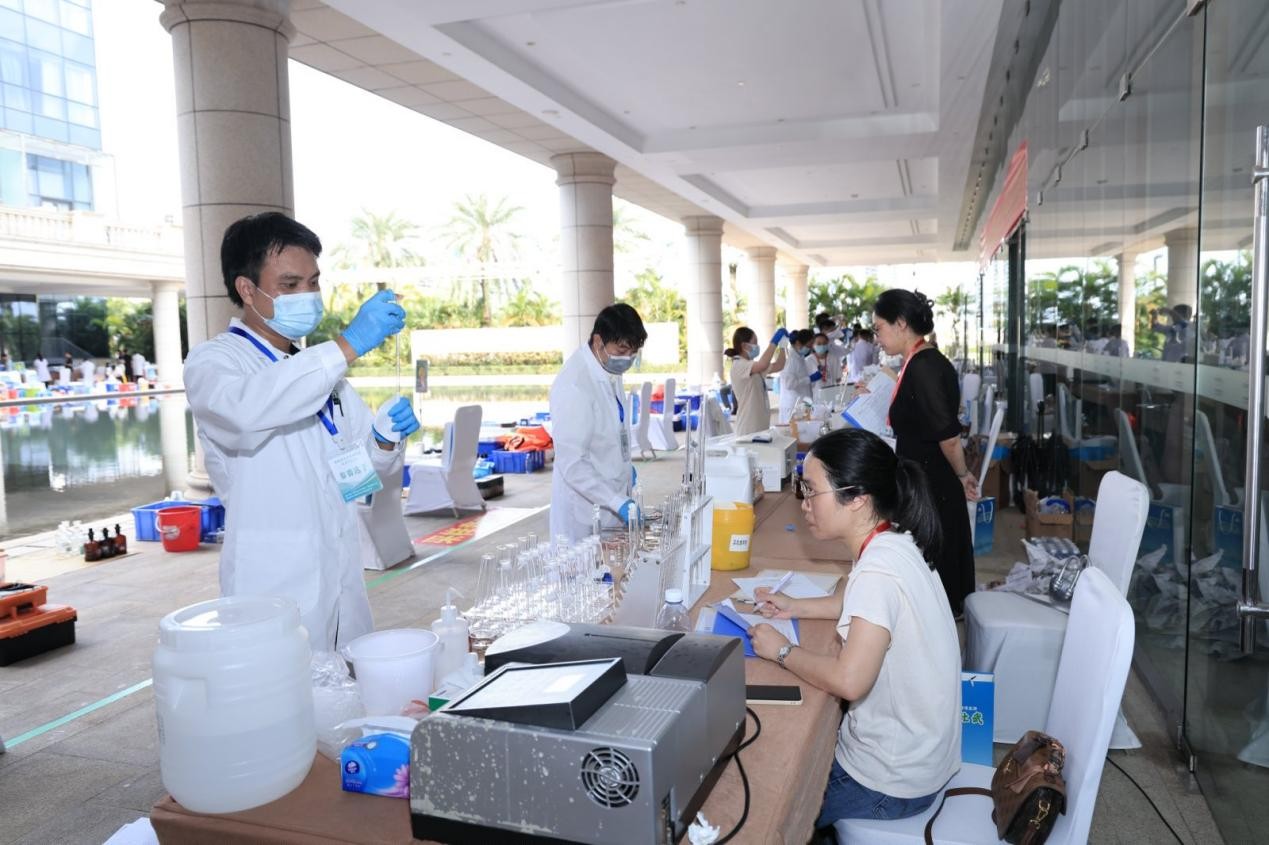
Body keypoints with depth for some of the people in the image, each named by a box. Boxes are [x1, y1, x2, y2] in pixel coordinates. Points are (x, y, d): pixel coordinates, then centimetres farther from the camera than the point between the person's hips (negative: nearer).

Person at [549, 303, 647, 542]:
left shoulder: (610, 371, 5)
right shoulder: (573, 387, -23)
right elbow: (571, 463, -25)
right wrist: (617, 502, -28)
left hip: (613, 501, 8)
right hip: (585, 513, -8)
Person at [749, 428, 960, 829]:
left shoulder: (878, 570, -30)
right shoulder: (892, 543, -2)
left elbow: (848, 680, -37)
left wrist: (782, 651, -20)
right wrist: (797, 607, 8)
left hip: (893, 782, -8)